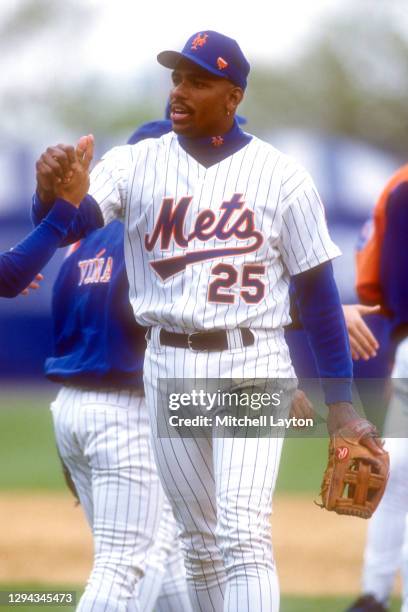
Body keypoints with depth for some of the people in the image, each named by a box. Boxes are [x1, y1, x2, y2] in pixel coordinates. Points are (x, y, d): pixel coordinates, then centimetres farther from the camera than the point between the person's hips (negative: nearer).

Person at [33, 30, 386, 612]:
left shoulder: (282, 176, -2)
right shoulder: (136, 164, 2)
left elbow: (317, 289, 1)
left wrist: (340, 402, -3)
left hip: (252, 366, -3)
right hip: (169, 367, 3)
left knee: (243, 532, -17)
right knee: (200, 539, 12)